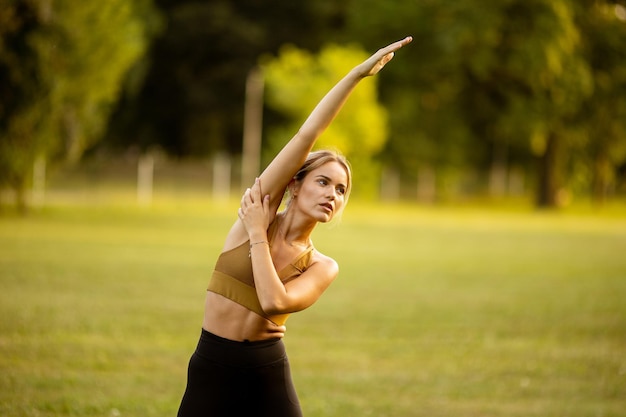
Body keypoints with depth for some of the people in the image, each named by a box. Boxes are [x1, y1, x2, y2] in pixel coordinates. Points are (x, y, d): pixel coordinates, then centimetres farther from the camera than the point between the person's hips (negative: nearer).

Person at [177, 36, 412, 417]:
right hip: (212, 370, -1)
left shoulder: (323, 267, 0)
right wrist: (358, 73, -15)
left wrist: (258, 233, -10)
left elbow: (275, 301, -20)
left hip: (268, 375, 1)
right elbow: (307, 136, -10)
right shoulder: (259, 207, -3)